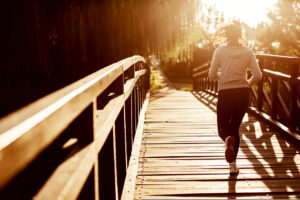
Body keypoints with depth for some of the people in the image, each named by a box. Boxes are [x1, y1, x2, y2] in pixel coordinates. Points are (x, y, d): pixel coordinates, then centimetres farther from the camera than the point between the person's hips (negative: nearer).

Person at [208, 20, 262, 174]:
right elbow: (257, 75, -4)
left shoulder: (220, 50, -4)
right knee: (235, 127, 18)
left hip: (225, 94, -2)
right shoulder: (247, 51, 1)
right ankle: (233, 164, 16)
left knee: (223, 127, 14)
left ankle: (228, 139, -24)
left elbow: (211, 75, -4)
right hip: (243, 94, 2)